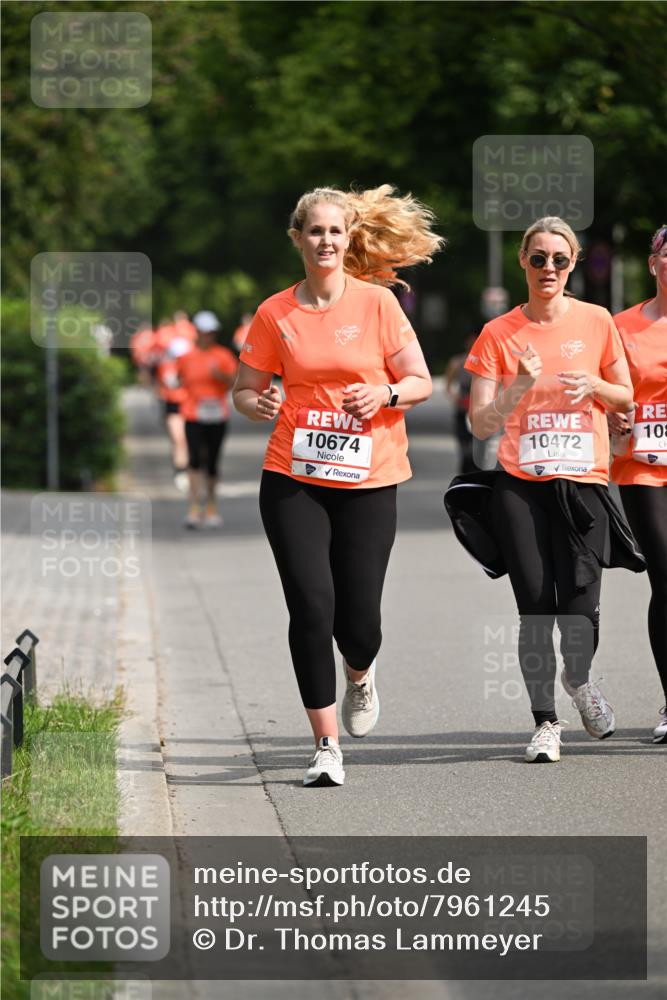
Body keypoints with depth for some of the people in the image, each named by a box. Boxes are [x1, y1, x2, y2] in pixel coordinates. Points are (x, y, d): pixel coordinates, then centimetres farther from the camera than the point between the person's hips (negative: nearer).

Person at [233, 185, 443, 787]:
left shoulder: (378, 302, 0)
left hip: (368, 481, 0)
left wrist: (386, 395, -17)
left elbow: (421, 382, 4)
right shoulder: (275, 314, 3)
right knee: (311, 607, -11)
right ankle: (327, 747, -2)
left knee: (357, 618, -1)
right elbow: (245, 390, 10)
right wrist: (258, 405, -12)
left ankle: (359, 676, 38)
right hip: (293, 477, 0)